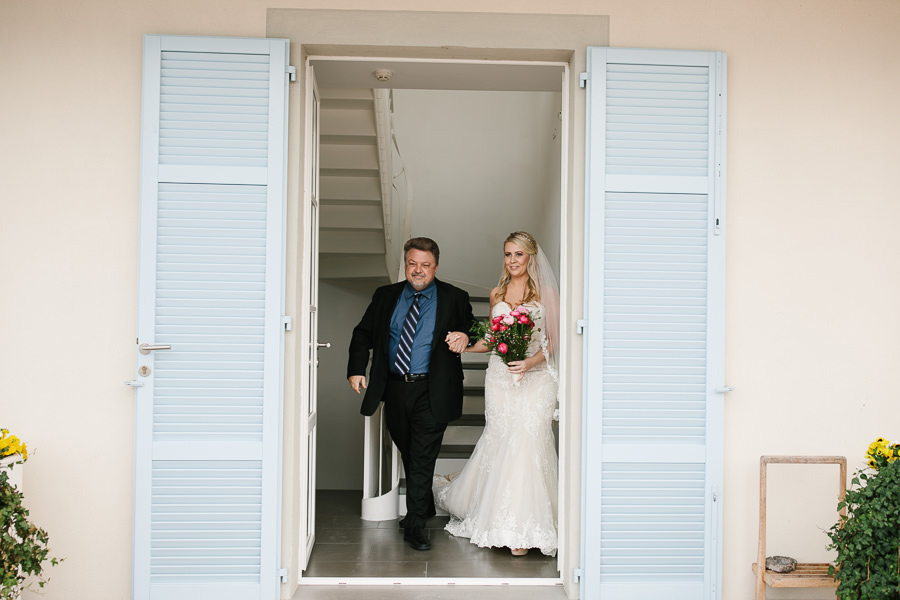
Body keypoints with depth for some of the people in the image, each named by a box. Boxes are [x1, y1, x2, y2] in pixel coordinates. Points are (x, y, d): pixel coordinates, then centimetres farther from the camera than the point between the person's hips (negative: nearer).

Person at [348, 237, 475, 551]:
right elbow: (363, 333, 13)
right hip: (395, 390, 4)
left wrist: (464, 336, -17)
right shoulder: (385, 296, 9)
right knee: (408, 455, 16)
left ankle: (415, 524, 4)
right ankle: (424, 508, 36)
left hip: (431, 392, -4)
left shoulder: (454, 298, 2)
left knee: (422, 458, -5)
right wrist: (356, 368, 0)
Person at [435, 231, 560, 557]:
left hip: (534, 375, -3)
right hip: (499, 376, 3)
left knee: (526, 442, -12)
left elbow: (554, 340, -2)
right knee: (499, 441, 0)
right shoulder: (496, 294, 13)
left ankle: (523, 529, -2)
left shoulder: (547, 292, 1)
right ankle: (501, 520, 22)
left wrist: (530, 362, -17)